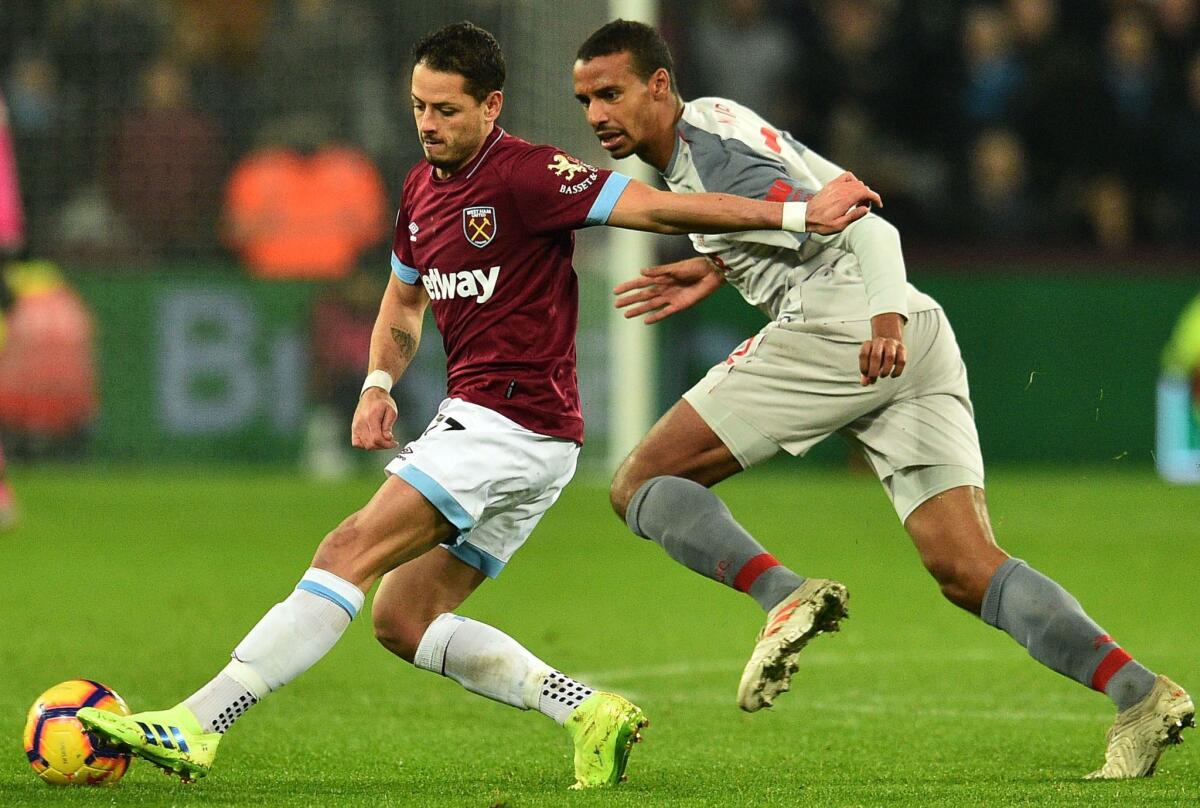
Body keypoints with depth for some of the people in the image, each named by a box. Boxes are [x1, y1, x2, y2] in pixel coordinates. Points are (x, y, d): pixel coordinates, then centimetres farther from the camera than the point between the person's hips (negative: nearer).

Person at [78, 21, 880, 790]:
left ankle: (196, 726, -23)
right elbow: (404, 299, 29)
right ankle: (588, 711, 2)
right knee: (402, 619, 6)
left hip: (514, 420, -10)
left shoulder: (527, 175, -13)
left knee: (353, 551, -17)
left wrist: (795, 214, -22)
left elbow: (658, 206, -16)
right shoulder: (422, 187, 14)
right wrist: (378, 386, 10)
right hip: (477, 419, 10)